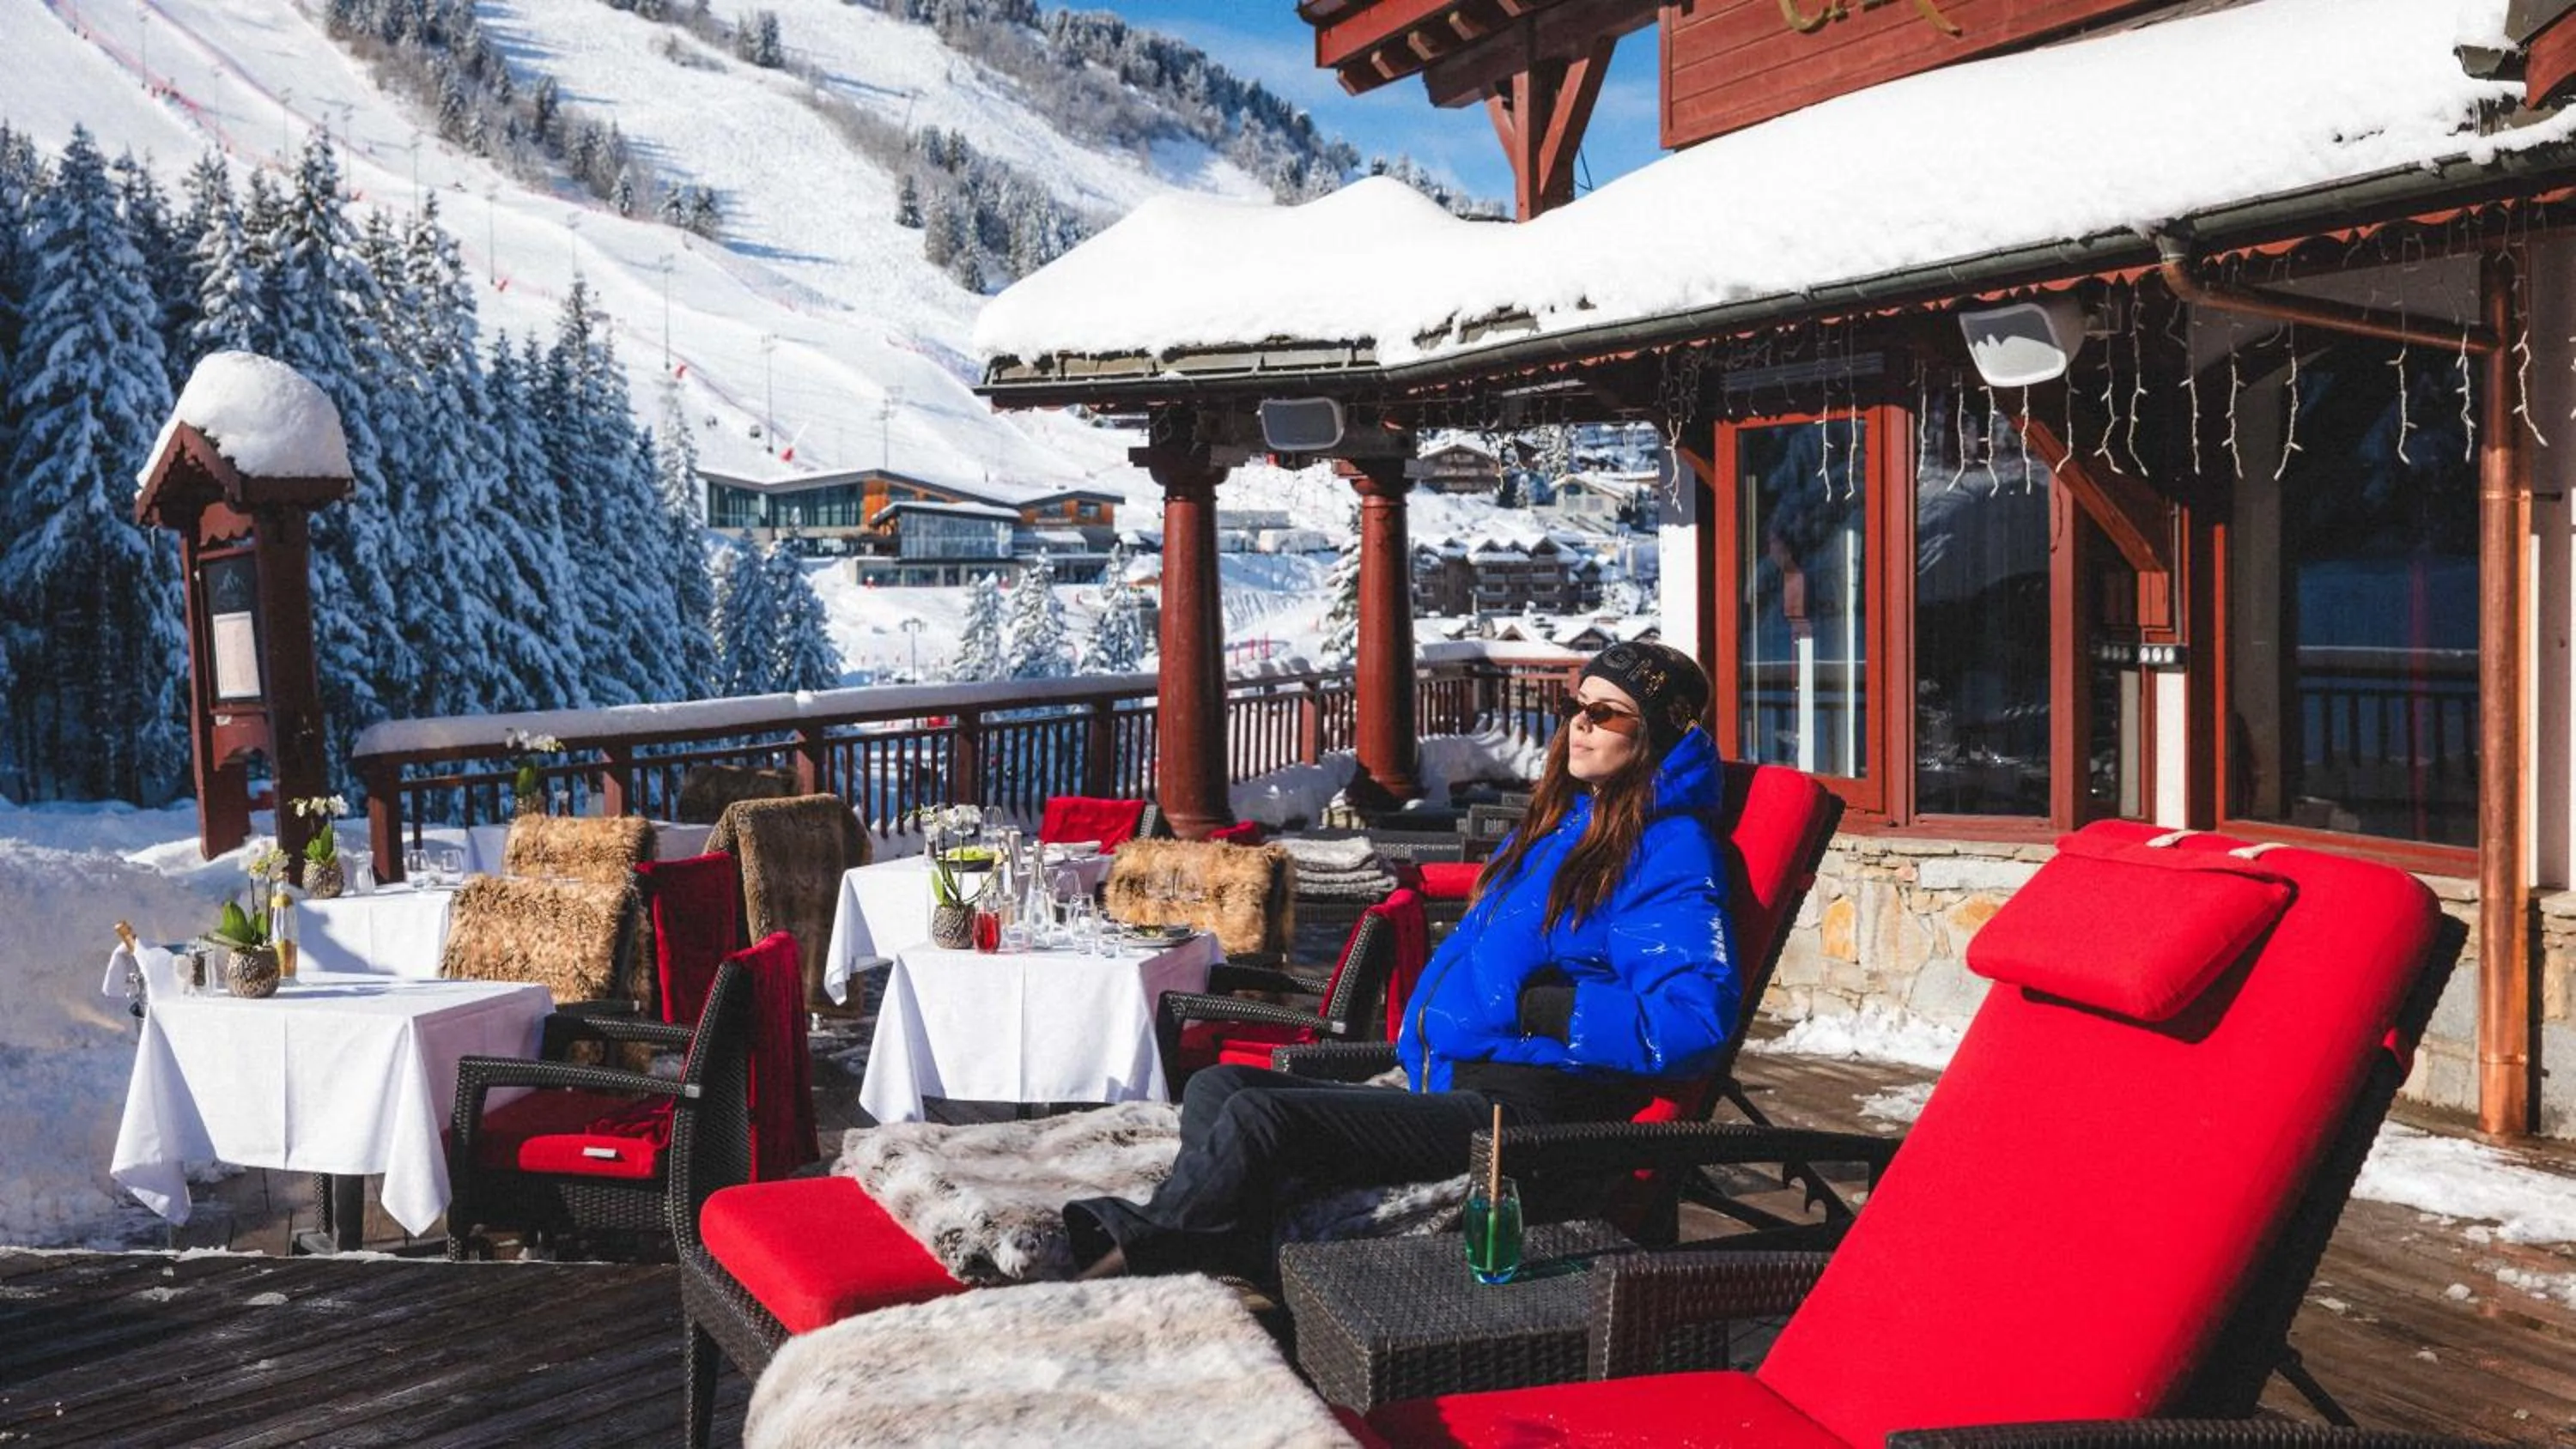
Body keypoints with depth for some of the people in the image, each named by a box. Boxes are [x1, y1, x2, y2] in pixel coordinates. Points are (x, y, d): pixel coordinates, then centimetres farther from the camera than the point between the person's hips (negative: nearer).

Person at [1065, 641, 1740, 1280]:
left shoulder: (1671, 852, -7)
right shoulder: (1563, 822, 21)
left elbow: (1694, 1020, -21)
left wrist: (1535, 1007, -16)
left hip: (1525, 1109, -10)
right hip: (1444, 1088, 10)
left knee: (1258, 1117, -23)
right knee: (1218, 1087, -2)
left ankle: (1123, 1253, -8)